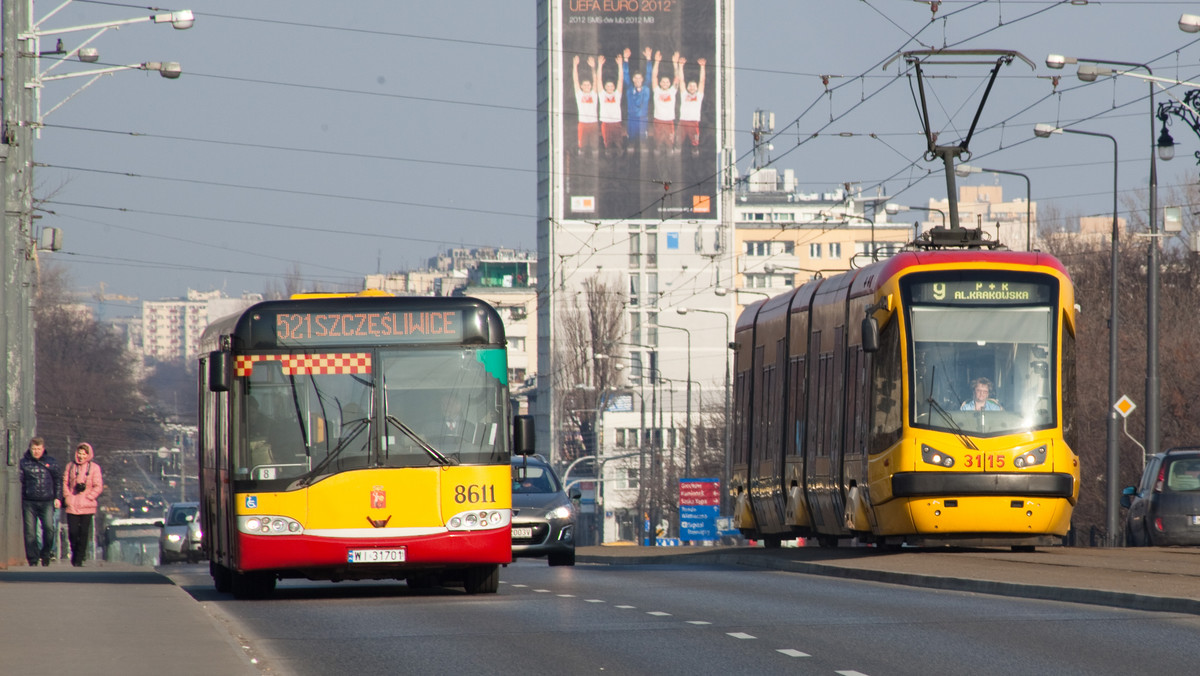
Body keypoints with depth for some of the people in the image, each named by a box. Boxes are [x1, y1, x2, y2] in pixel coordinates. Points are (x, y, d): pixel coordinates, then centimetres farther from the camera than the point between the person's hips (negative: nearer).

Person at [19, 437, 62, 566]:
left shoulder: (52, 463, 9)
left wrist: (58, 498, 8)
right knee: (30, 532, -2)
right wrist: (19, 500, -2)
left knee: (49, 528, -14)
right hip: (29, 502, 0)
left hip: (47, 502, 0)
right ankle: (32, 559, 7)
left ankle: (45, 554, 7)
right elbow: (19, 482, 4)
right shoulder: (23, 463, 5)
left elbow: (58, 481, 16)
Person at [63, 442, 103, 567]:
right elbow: (65, 482, 13)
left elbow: (98, 487, 1)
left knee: (84, 532, -1)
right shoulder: (71, 466, 10)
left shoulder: (94, 468, 3)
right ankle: (74, 552, 21)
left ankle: (79, 559, 8)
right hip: (72, 505, 1)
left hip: (86, 506, -1)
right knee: (73, 532, -5)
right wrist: (67, 496, 0)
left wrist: (88, 497, -8)